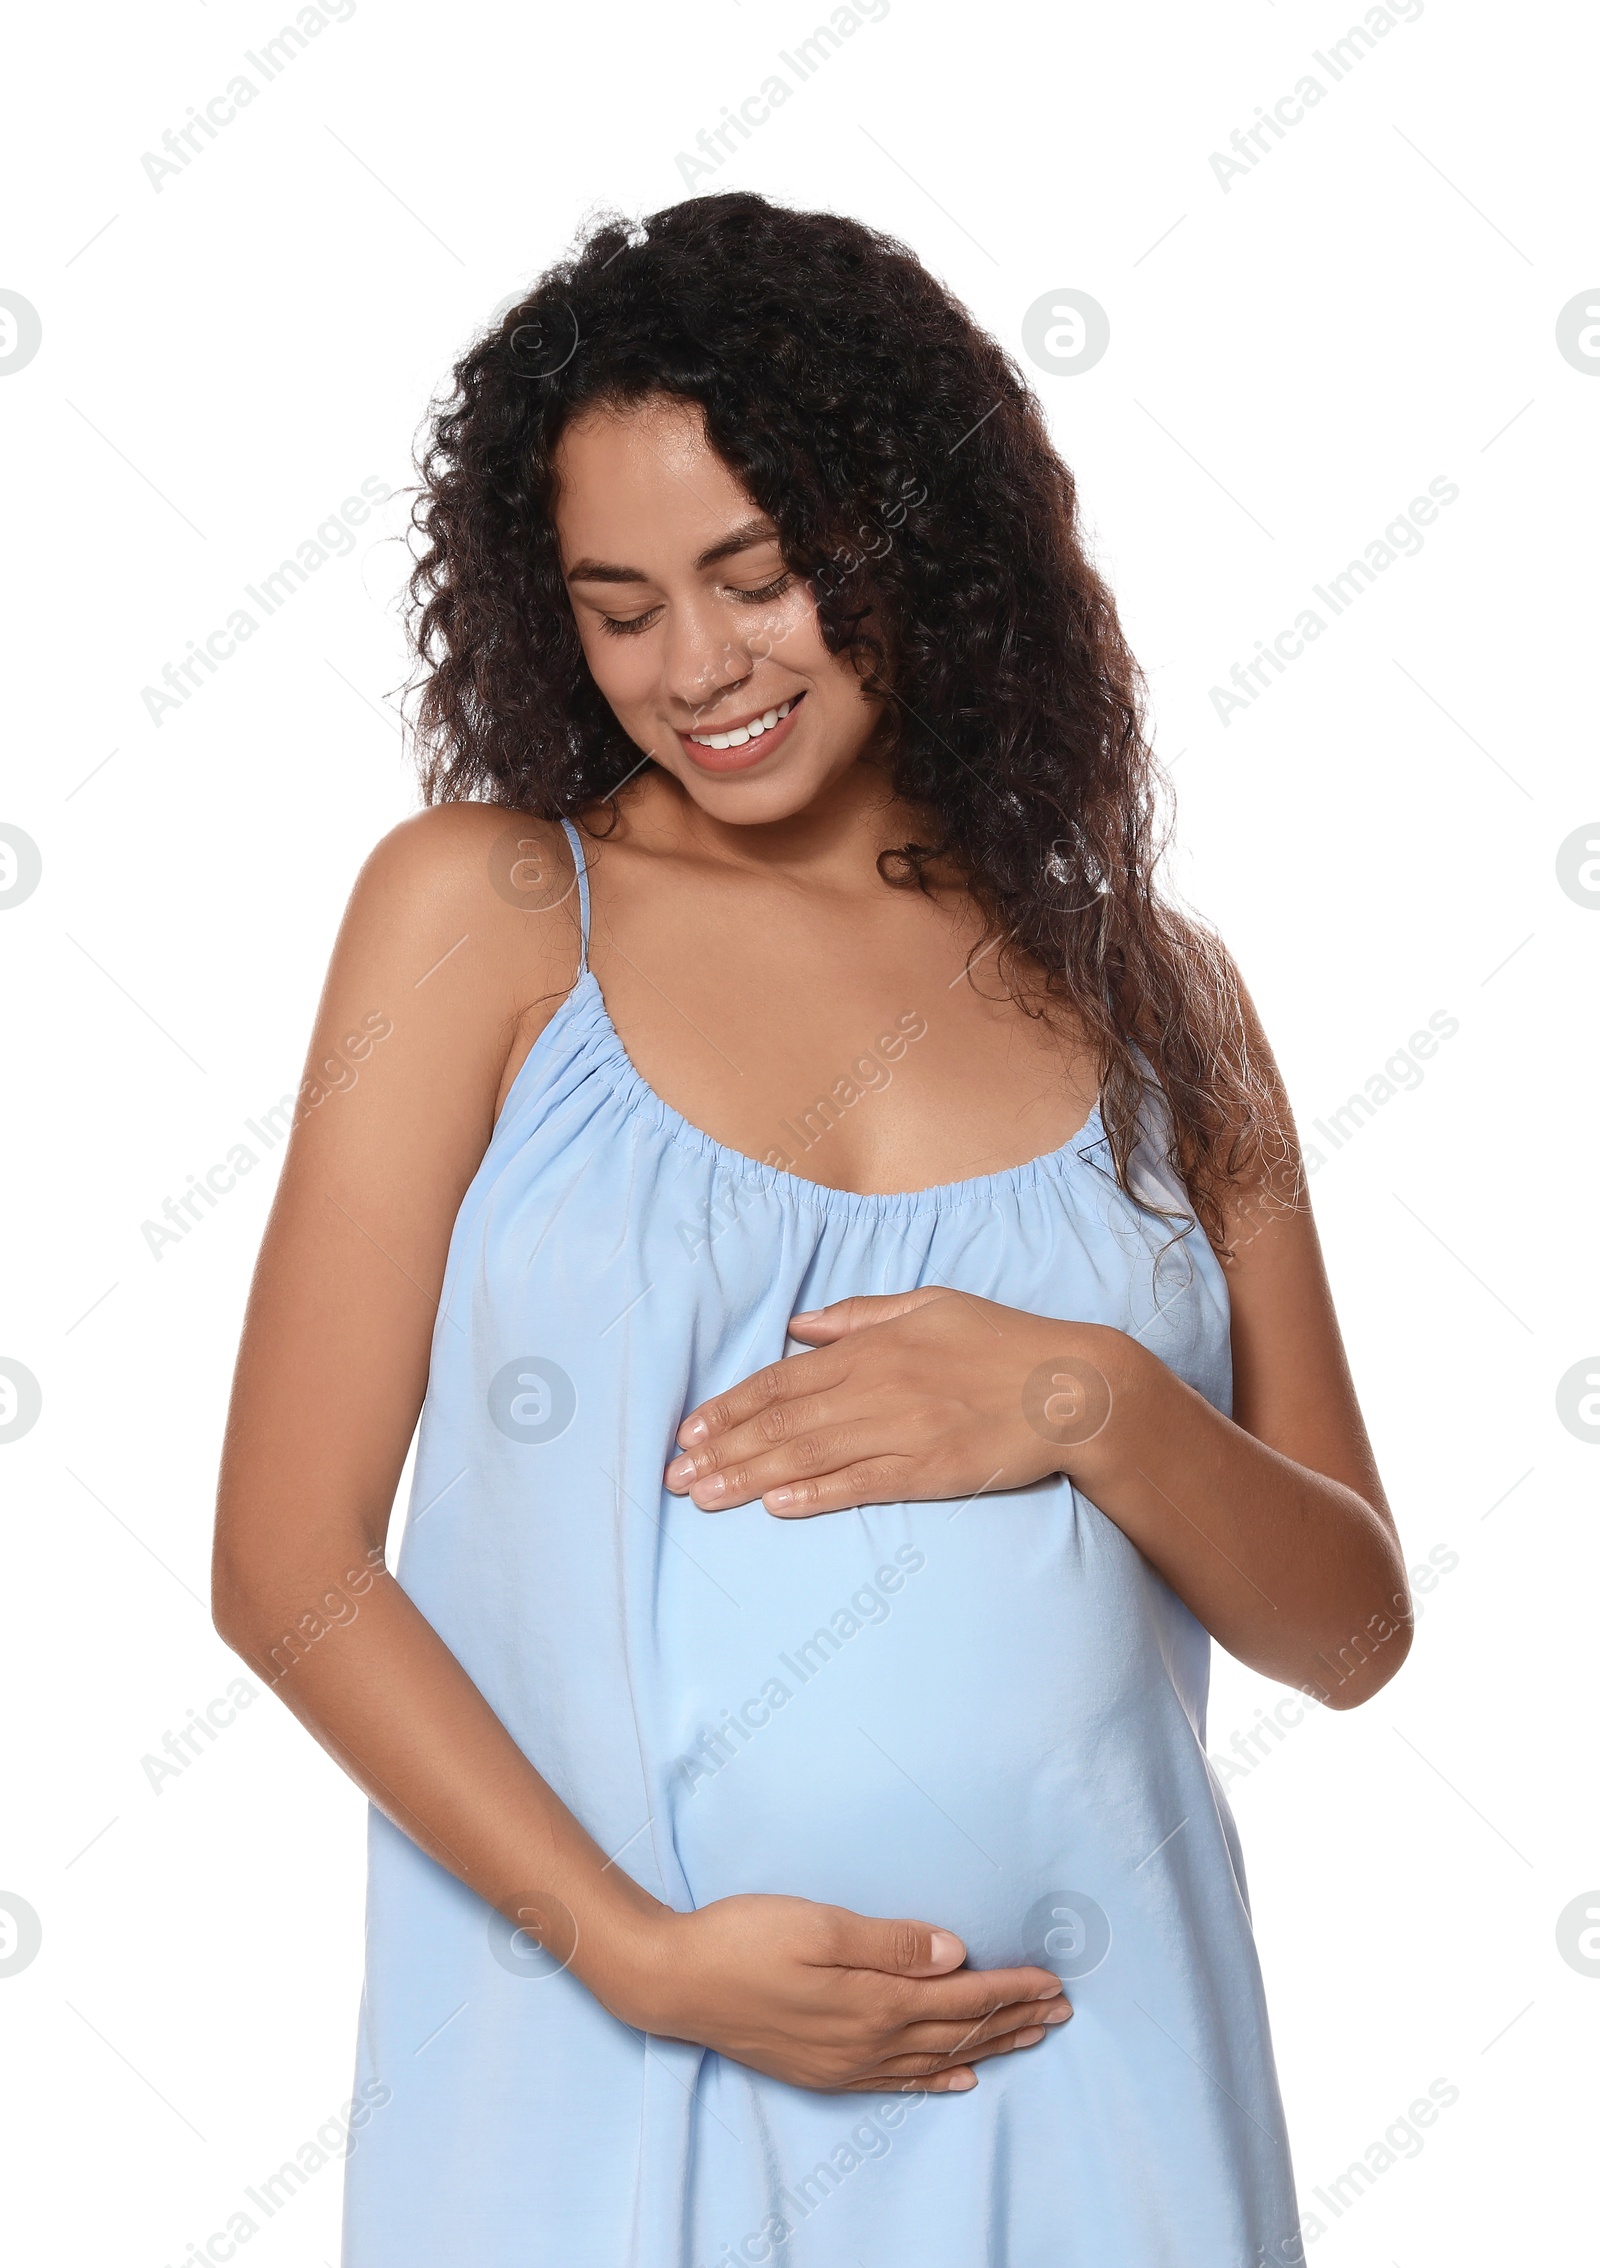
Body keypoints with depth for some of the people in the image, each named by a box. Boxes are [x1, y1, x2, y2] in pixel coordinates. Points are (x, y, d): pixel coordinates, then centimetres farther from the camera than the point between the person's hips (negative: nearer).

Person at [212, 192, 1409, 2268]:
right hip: (590, 2073, -2)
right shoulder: (483, 906, -2)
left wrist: (1100, 1408, -12)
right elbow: (290, 1565, -5)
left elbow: (1350, 1628, 6)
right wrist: (642, 1950, -15)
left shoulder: (1142, 985, 5)